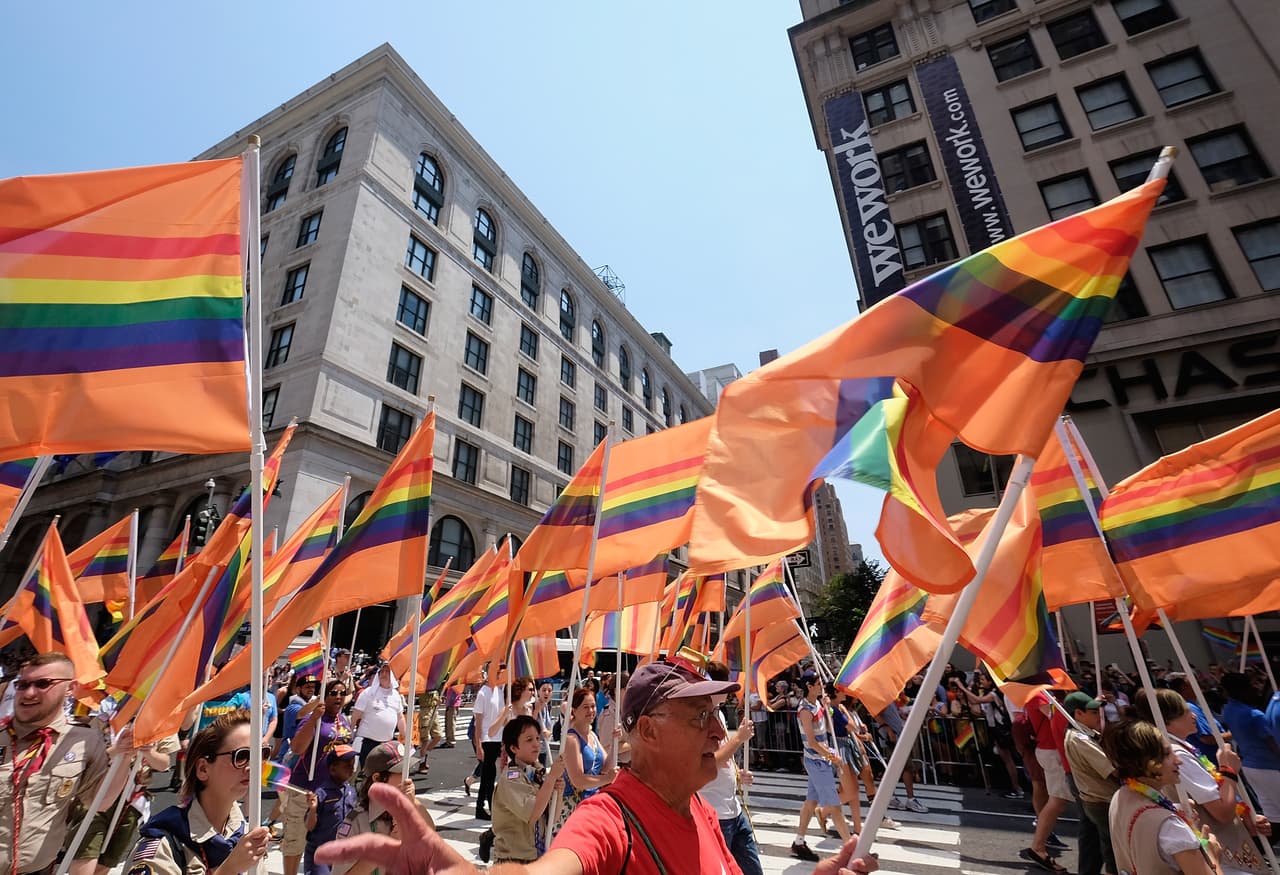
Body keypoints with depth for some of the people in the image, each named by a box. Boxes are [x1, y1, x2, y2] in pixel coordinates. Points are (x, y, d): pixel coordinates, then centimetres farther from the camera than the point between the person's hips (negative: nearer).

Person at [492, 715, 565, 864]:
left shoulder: (539, 772, 0)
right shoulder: (510, 778, -18)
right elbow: (532, 814, -30)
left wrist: (557, 791, -14)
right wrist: (552, 777, -26)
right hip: (513, 859, -6)